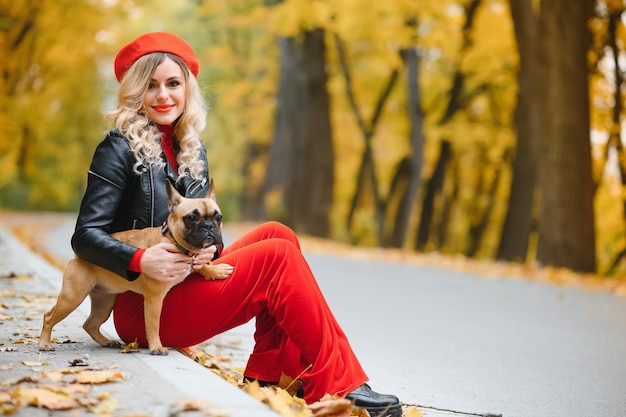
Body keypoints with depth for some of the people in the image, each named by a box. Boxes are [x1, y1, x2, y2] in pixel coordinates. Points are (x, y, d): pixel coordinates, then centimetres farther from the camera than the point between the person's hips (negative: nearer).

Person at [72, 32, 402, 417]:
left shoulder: (192, 150, 13)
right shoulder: (120, 149, -8)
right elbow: (85, 236, -13)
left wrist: (208, 248, -11)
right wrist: (141, 260, -30)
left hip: (187, 283, 7)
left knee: (277, 234, -10)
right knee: (277, 256, -18)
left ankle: (267, 378, -14)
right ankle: (337, 386, -20)